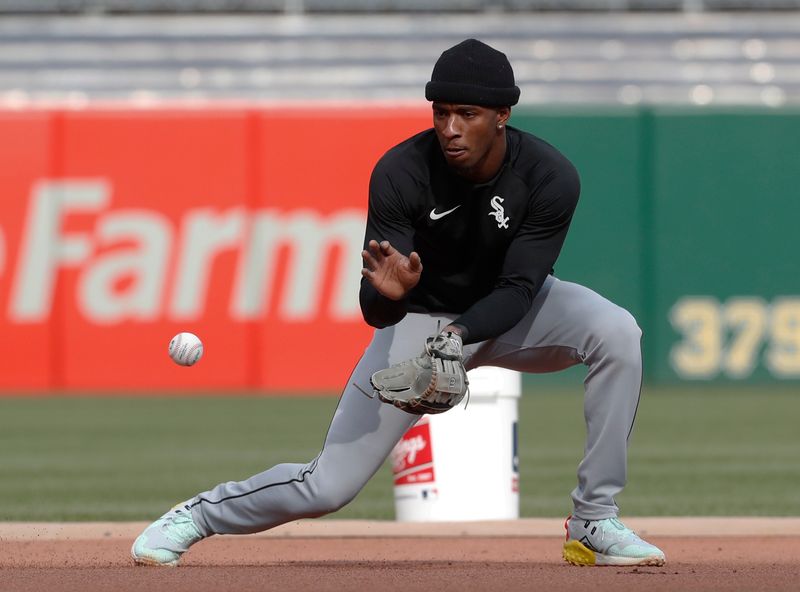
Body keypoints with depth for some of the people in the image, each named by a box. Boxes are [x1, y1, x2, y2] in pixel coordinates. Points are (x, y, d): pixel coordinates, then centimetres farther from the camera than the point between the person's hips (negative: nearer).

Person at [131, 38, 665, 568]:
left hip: (510, 311, 1)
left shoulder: (551, 178, -26)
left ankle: (594, 524, -19)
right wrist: (387, 293, -51)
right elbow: (374, 310, -26)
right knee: (330, 485, -7)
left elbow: (518, 290, -25)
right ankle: (197, 516, 21)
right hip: (421, 314, -1)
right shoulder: (400, 174, -27)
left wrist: (458, 336, -44)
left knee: (617, 332, -30)